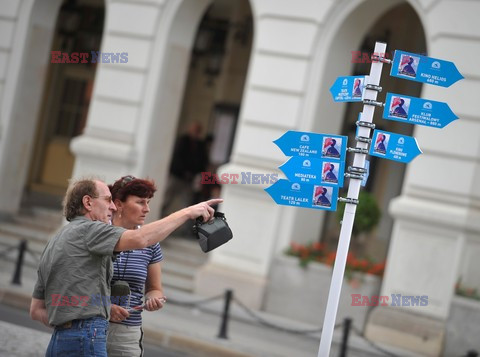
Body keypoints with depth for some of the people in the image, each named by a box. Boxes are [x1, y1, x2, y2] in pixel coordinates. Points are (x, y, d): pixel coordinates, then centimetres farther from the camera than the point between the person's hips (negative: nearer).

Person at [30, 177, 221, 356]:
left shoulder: (52, 244, 23)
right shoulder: (87, 229, -4)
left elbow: (36, 310, 22)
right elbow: (140, 239, -22)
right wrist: (187, 212, -16)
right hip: (85, 342, -9)